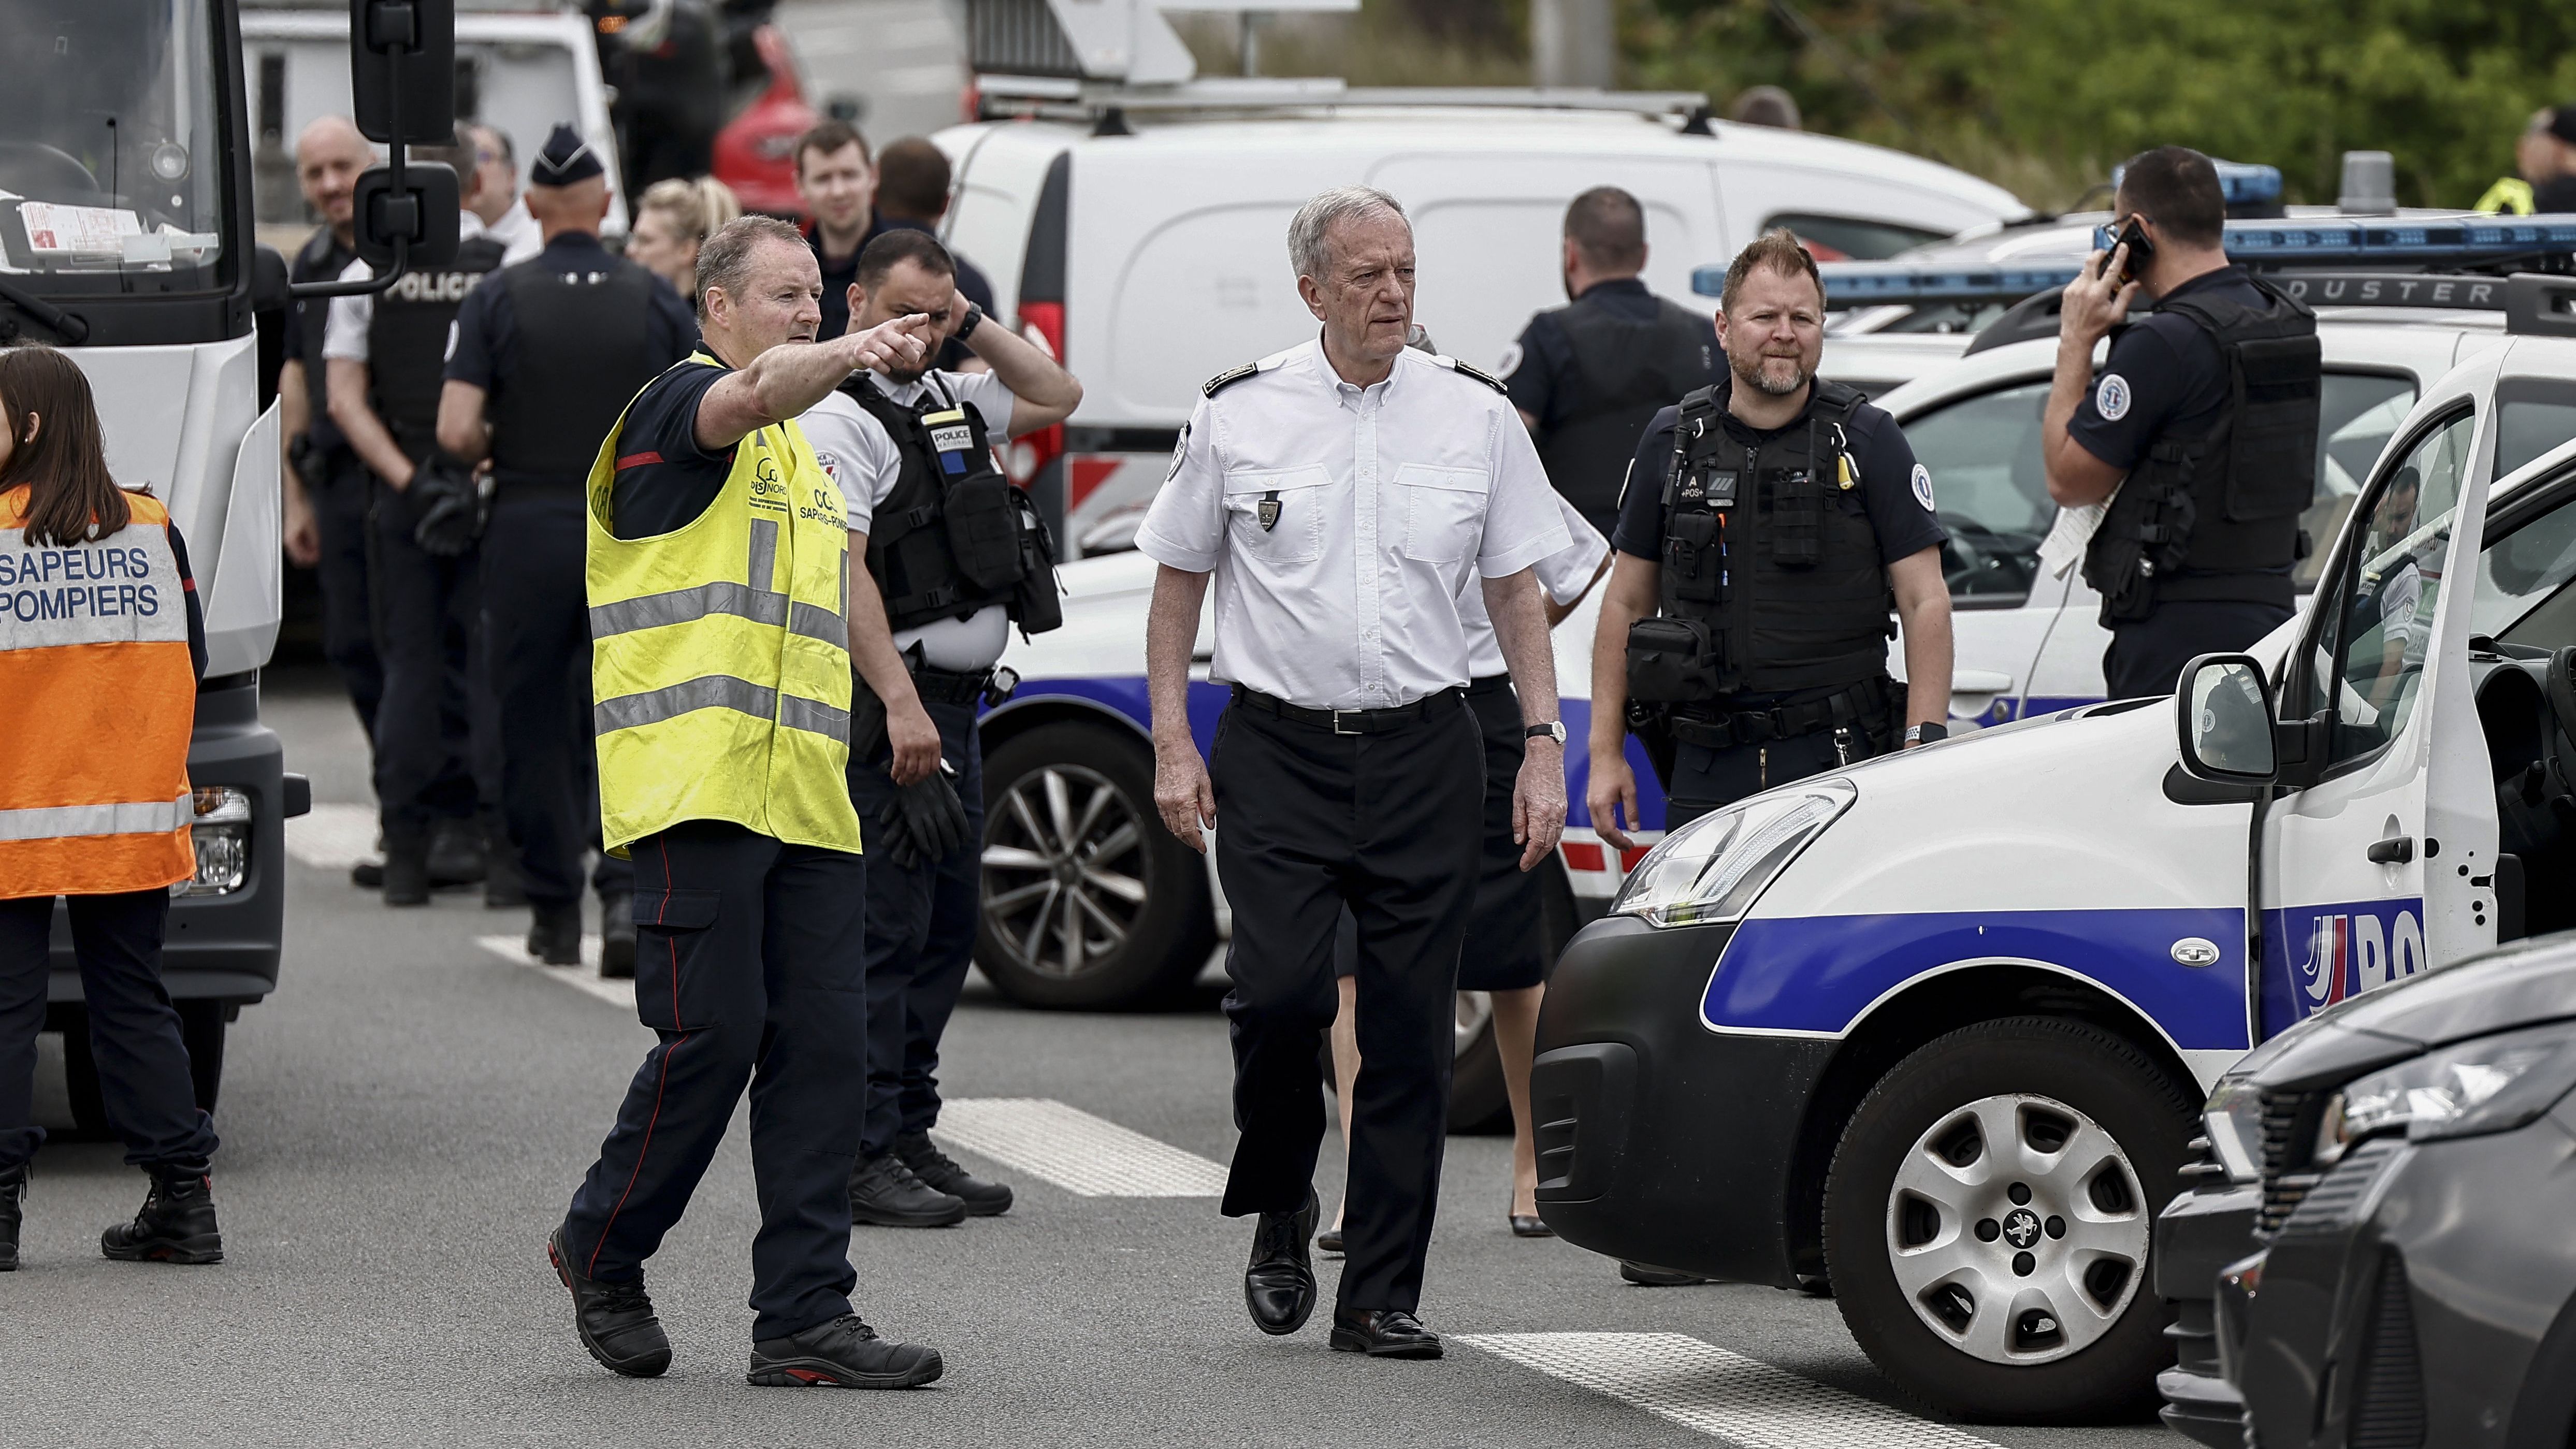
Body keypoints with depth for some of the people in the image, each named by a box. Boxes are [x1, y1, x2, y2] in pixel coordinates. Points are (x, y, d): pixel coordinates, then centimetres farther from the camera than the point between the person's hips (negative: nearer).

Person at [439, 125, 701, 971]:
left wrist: (494, 455, 10)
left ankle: (554, 912, 12)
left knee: (534, 726, 9)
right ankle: (626, 886, -13)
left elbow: (456, 431, -11)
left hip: (527, 529, -1)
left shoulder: (499, 300, -4)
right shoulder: (656, 301, -1)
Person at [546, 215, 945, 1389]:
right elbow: (760, 387, -26)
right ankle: (601, 1248, 13)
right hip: (696, 787, -8)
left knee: (821, 1046, 0)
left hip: (805, 798, 8)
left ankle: (805, 1318, 0)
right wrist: (859, 356, -44)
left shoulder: (805, 454, 25)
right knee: (713, 1035, -10)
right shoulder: (676, 404, -2)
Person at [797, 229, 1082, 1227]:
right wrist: (900, 704, -25)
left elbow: (1056, 397, 28)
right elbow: (845, 573, -19)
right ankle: (861, 1156, -9)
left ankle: (909, 1138, 18)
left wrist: (975, 327, 12)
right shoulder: (839, 420, -11)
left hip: (955, 705, 9)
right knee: (885, 930, -10)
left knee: (947, 927, 11)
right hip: (886, 707, -9)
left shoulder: (950, 401, 16)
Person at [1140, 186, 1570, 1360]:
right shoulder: (1239, 417, 2)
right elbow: (1178, 582, 10)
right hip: (1278, 748, -2)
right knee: (1280, 987, -17)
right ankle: (1279, 1208, 11)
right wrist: (1172, 743, 1)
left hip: (1424, 751, 2)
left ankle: (1380, 1297, 6)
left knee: (1411, 1031, 0)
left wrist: (1544, 744, 3)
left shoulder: (1477, 417, 6)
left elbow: (1516, 593, 12)